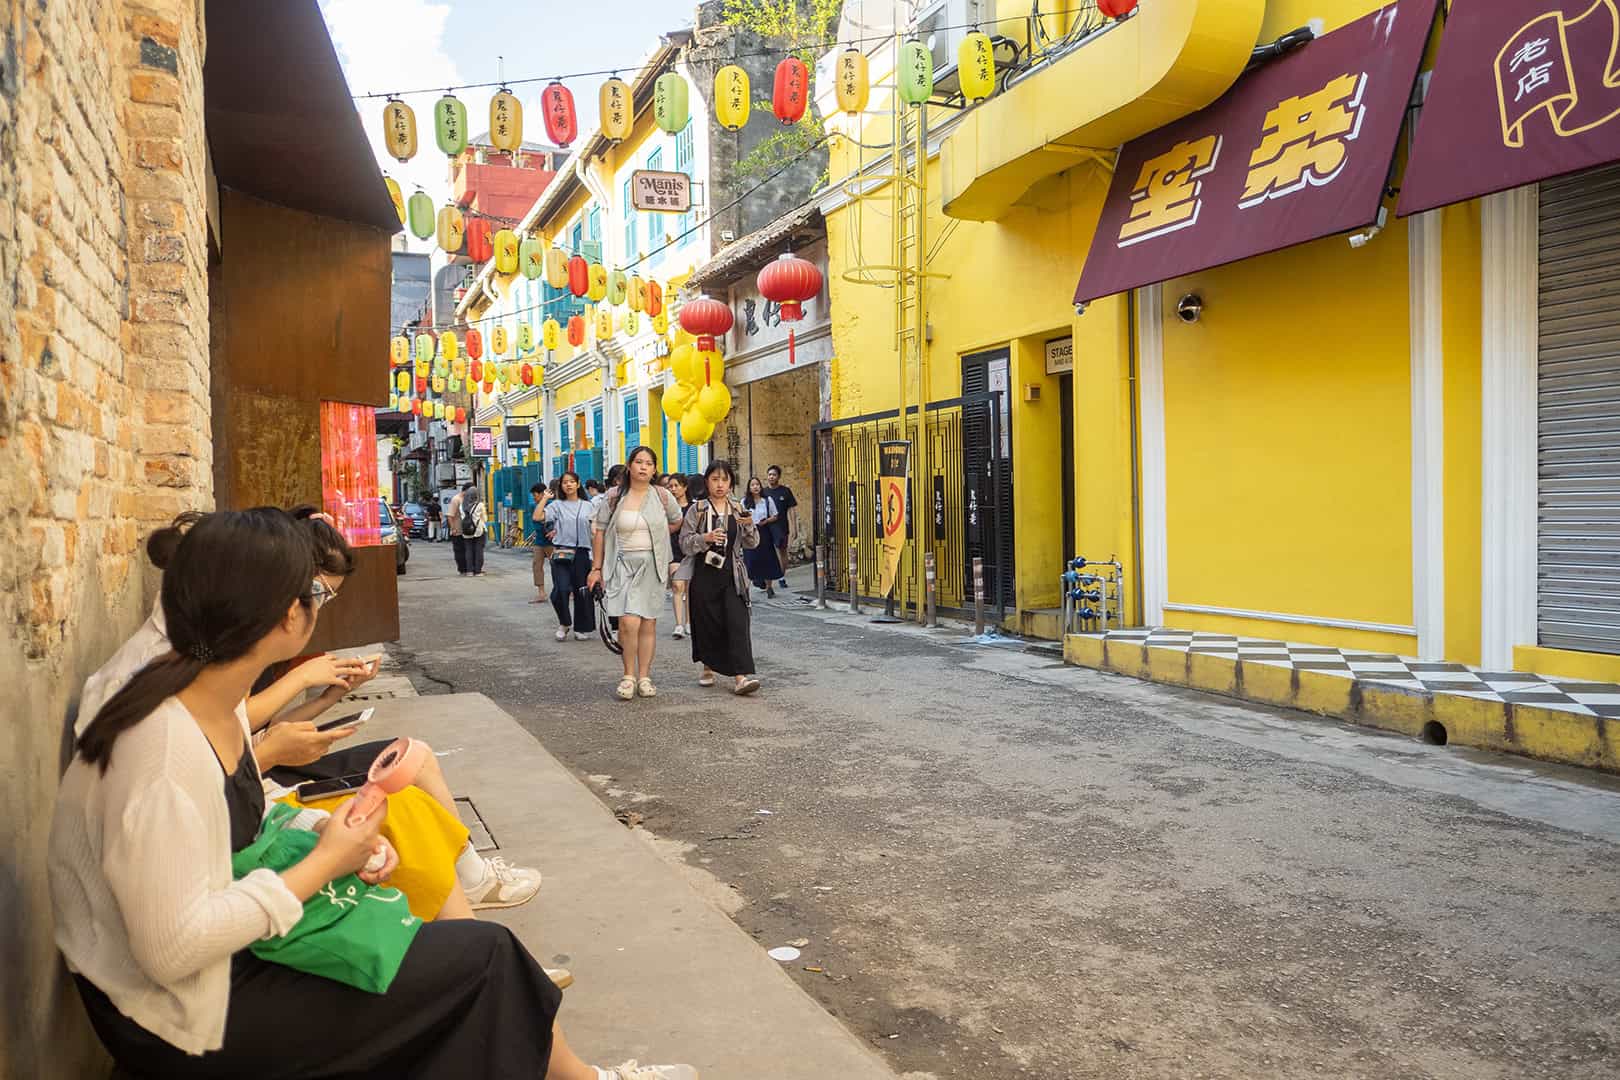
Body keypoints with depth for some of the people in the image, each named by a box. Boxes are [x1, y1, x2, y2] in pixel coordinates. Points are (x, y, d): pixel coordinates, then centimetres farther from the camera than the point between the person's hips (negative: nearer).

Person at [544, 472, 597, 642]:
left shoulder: (587, 506, 12)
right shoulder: (556, 505, 6)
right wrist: (545, 498, -4)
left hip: (582, 553, 2)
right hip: (562, 553, -2)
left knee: (582, 592, 4)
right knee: (560, 590, -13)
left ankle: (582, 628, 20)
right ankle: (564, 623, 12)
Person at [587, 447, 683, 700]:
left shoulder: (662, 496, 3)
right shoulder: (614, 496, 0)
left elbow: (677, 520, 22)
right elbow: (601, 532, 4)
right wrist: (597, 568, 2)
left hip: (652, 566, 2)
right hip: (623, 564, -2)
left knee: (648, 624, 5)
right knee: (629, 622, -14)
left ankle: (644, 677, 17)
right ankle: (629, 676, 3)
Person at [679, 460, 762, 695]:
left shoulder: (738, 509, 9)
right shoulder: (697, 509, 2)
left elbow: (751, 544, 8)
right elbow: (685, 542, -3)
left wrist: (750, 525, -11)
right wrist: (706, 538, -20)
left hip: (732, 575, 1)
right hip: (705, 574, -1)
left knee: (737, 622, -10)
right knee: (707, 622, 6)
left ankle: (741, 676, -16)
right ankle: (708, 668, 28)